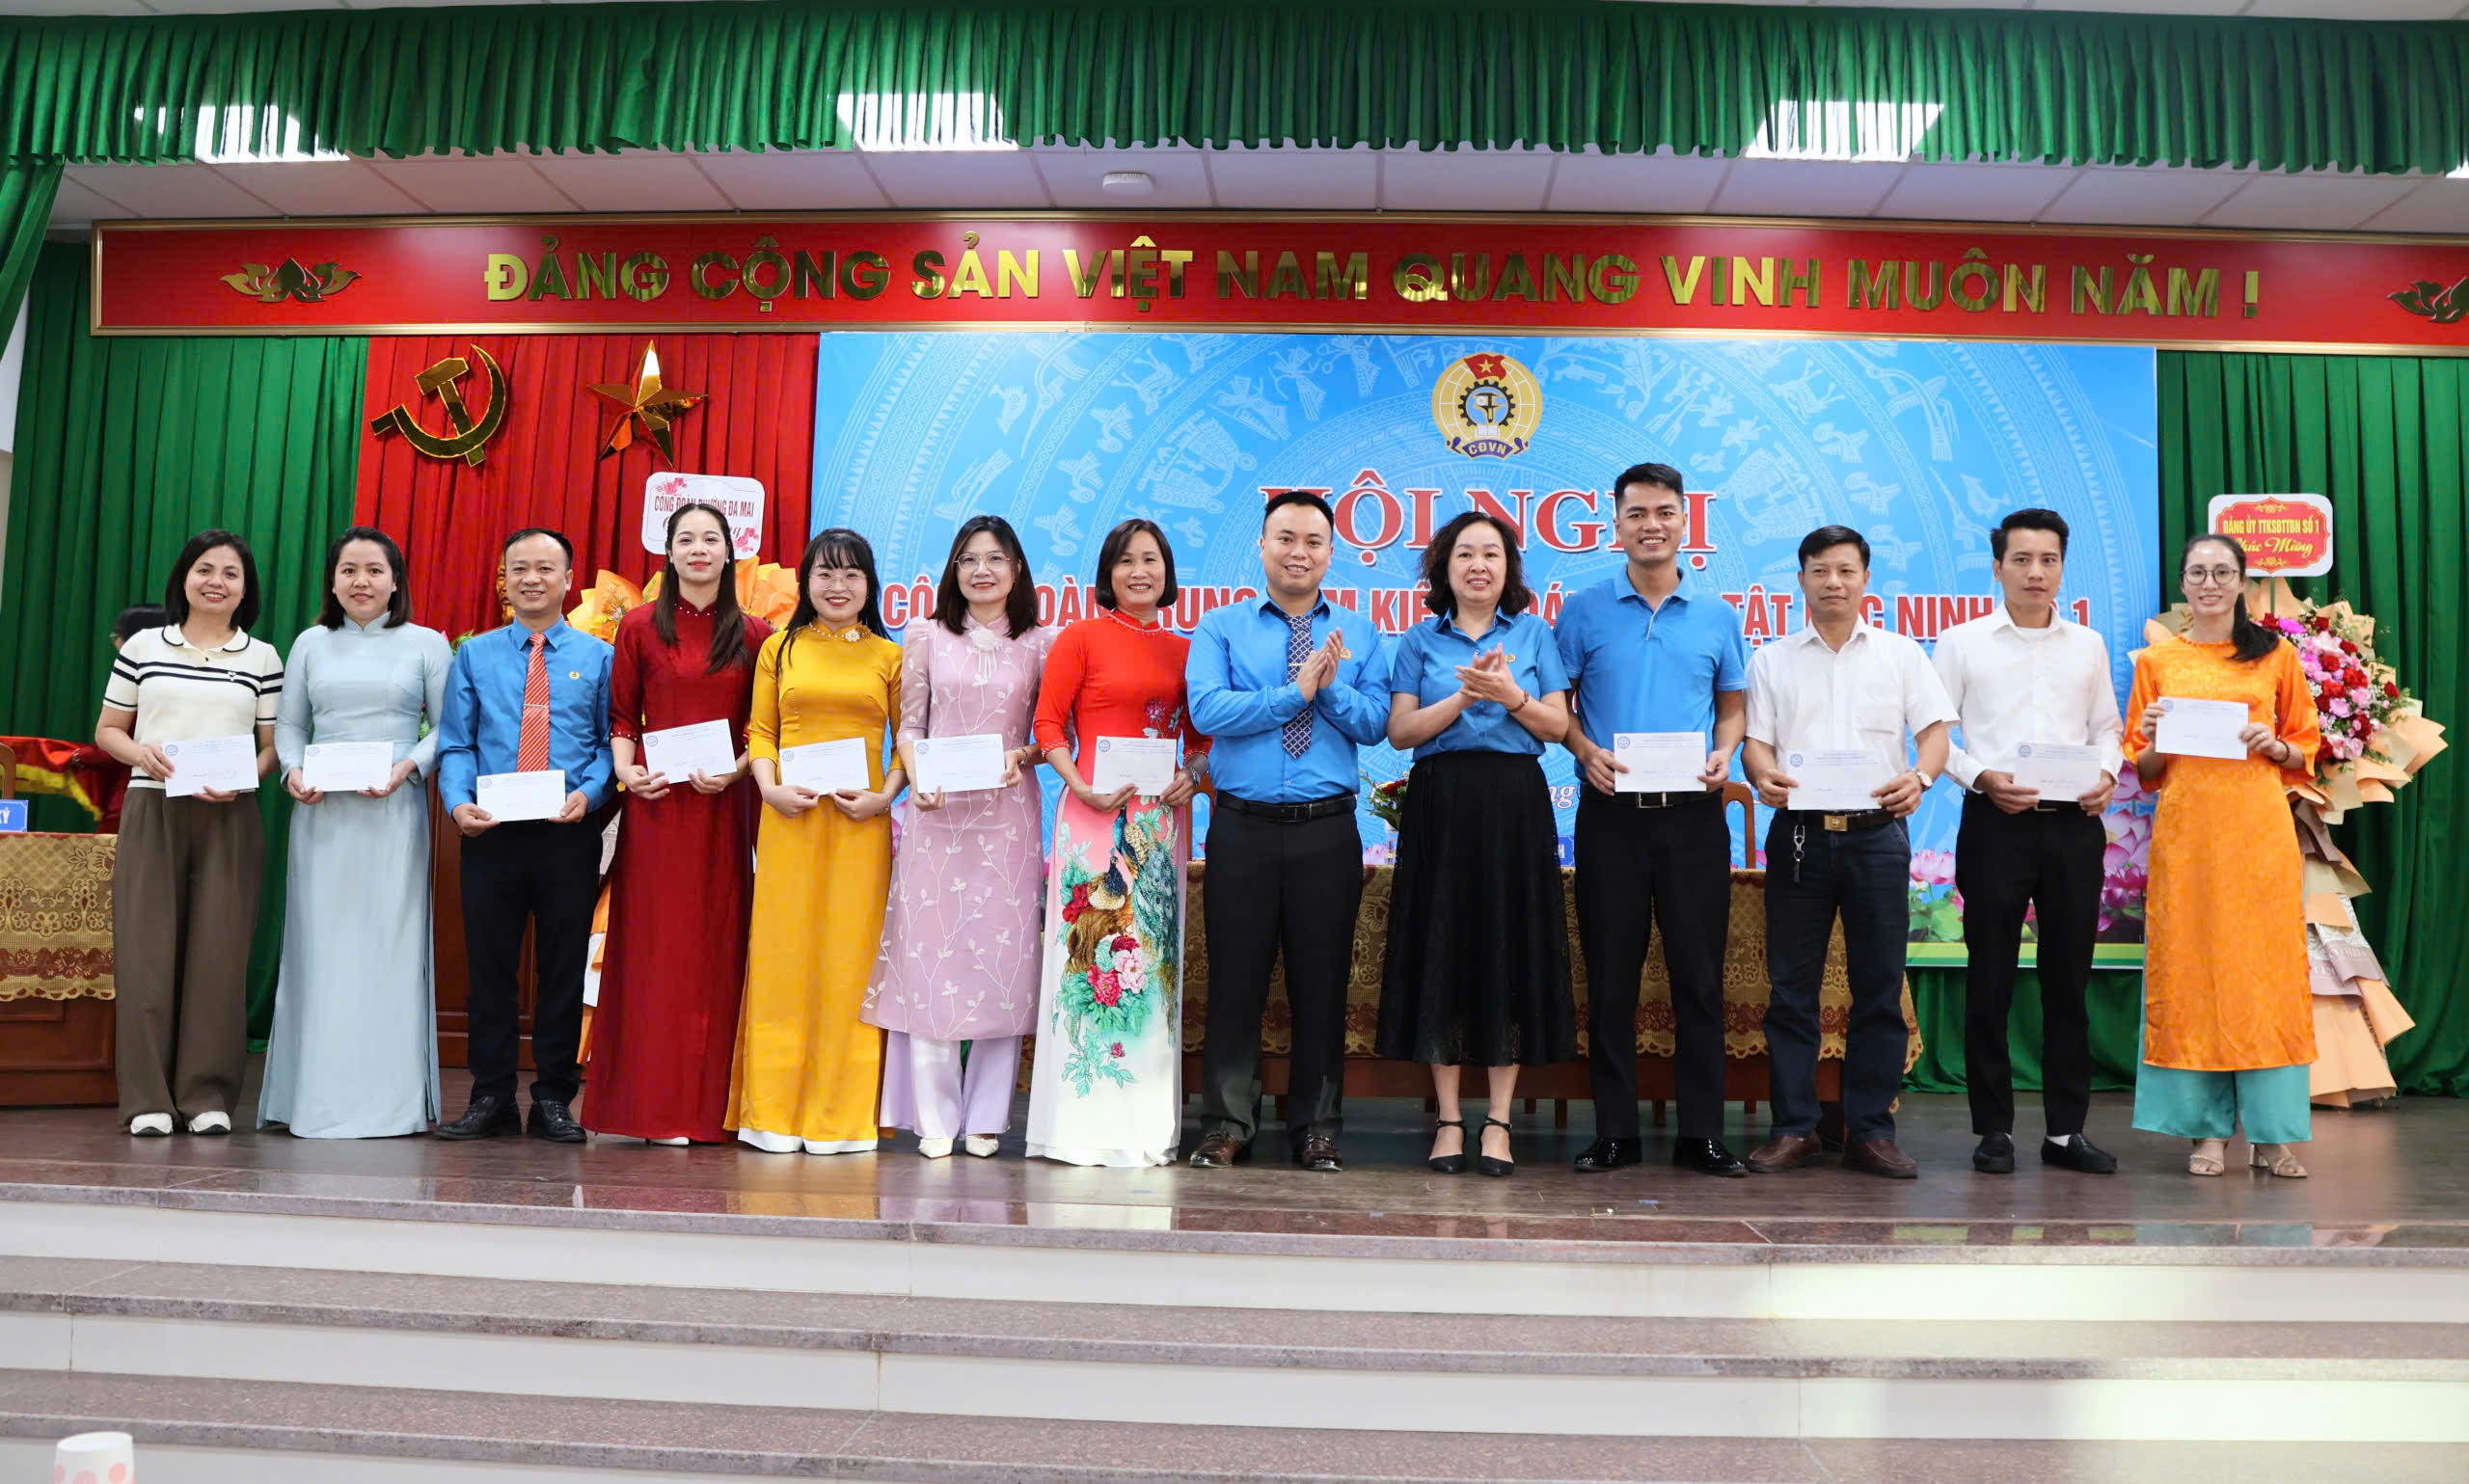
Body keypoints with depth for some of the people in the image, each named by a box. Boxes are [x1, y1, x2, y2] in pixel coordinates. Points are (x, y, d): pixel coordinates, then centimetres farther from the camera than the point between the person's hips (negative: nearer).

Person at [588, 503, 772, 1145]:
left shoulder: (754, 635, 8)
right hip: (656, 803, -1)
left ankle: (709, 1106, 10)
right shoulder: (640, 627, 7)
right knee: (654, 948, -1)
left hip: (726, 806, 1)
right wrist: (626, 768, -10)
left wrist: (734, 769, -10)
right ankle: (655, 1106, 6)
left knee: (717, 947, 3)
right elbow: (621, 717, 7)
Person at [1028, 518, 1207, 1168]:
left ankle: (1146, 1125, 13)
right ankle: (1084, 1124, 2)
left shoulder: (1183, 649, 14)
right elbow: (1048, 723, -2)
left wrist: (1192, 775, -1)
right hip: (1096, 815, -4)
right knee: (1093, 952, -6)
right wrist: (1081, 786, -14)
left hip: (1162, 817, 4)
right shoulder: (1082, 637, 1)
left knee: (1155, 959, 6)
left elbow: (1200, 734, 19)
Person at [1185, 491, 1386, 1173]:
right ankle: (1226, 1124, 15)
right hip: (1242, 828, -1)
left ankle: (1316, 1128, 17)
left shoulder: (1358, 634, 11)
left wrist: (1331, 684, -15)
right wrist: (1298, 689, -13)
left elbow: (1376, 723, 0)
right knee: (1235, 978, 4)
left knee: (1323, 982, 6)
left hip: (1327, 830, 1)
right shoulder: (1220, 627, 6)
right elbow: (1208, 710, -10)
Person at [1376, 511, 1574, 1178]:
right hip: (1441, 804, 0)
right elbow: (1400, 730, -1)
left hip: (1515, 805, 0)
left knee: (1512, 951, 0)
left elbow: (1557, 726, 4)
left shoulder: (1534, 634, 10)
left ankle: (1499, 1121, 8)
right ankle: (1448, 1121, 9)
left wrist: (1511, 697, -14)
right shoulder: (1420, 640, 9)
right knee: (1441, 953, 0)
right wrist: (1463, 697, -14)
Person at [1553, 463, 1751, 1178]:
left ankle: (1702, 1133, 10)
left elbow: (1734, 703, 14)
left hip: (1693, 814, 1)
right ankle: (1614, 1131, 12)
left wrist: (1724, 752, -5)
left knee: (1699, 974, 2)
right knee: (1610, 976, 3)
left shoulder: (1717, 616, 10)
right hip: (1611, 812, -1)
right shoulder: (1584, 610, 5)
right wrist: (1586, 751, -12)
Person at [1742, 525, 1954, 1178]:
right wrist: (1763, 773, -17)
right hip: (1799, 832, 0)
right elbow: (1755, 738, 6)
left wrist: (1919, 776, -17)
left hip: (1877, 831, 0)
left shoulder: (1901, 654, 12)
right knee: (1790, 987, 0)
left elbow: (1935, 730, 4)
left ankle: (1871, 1131, 8)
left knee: (1879, 988, 1)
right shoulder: (1773, 660, 13)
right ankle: (1793, 1128, 8)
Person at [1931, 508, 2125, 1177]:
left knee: (2069, 978, 6)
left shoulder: (2088, 645, 14)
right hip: (1995, 821, -3)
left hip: (2074, 823, 3)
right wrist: (1980, 776, -13)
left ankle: (2066, 1129, 15)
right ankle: (1995, 1129, 9)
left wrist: (2107, 772, -3)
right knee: (1990, 978, 0)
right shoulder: (1962, 643, 4)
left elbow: (2107, 726, 17)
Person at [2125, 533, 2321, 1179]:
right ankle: (2207, 1130, 7)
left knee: (2264, 966, -2)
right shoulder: (2156, 660, 10)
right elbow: (2141, 767, 12)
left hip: (2258, 830, 0)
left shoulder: (2276, 656, 10)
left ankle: (2273, 1131, 6)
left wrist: (2274, 745, -7)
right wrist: (2156, 743, -8)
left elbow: (2307, 749, 13)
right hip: (2185, 829, 0)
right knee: (2190, 968, -1)